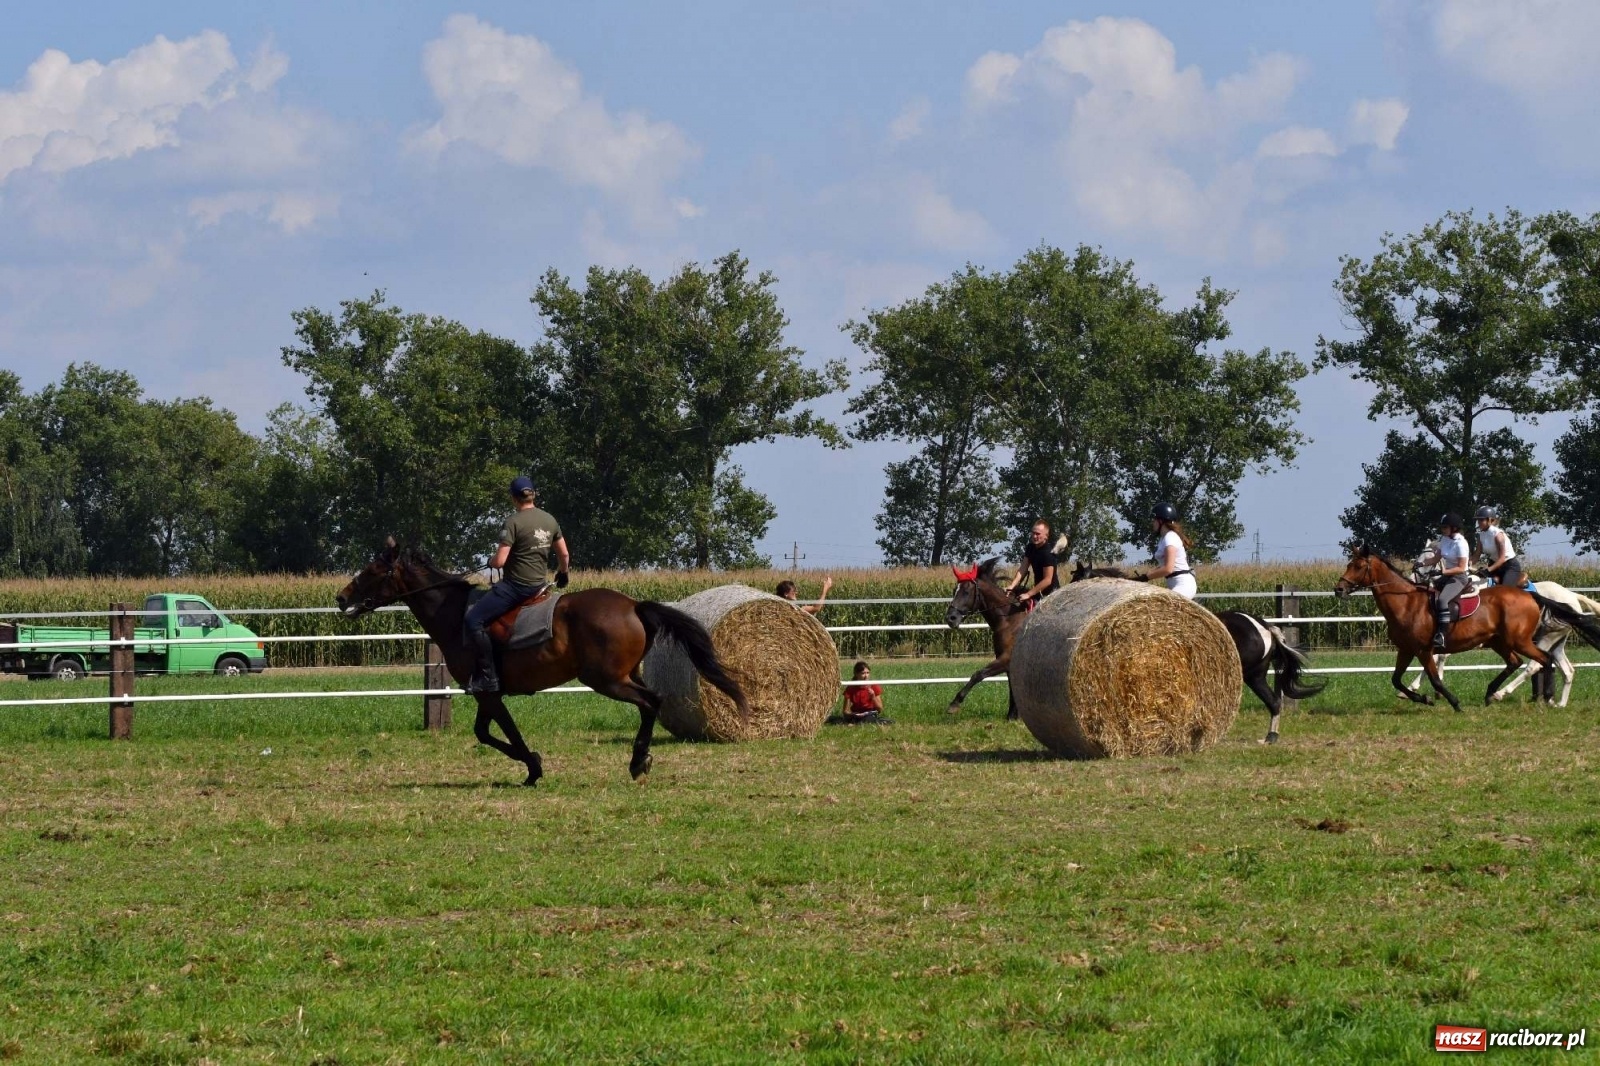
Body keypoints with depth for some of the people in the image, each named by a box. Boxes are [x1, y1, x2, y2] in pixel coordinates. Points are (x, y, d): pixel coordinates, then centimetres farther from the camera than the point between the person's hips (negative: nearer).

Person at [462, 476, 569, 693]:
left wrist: (491, 561, 3)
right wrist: (562, 576, 35)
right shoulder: (550, 520, 7)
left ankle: (488, 677, -15)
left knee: (473, 621, -10)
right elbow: (564, 557, 15)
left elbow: (499, 561, -21)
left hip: (516, 586, -9)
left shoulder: (513, 522, -15)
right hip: (540, 584, 9)